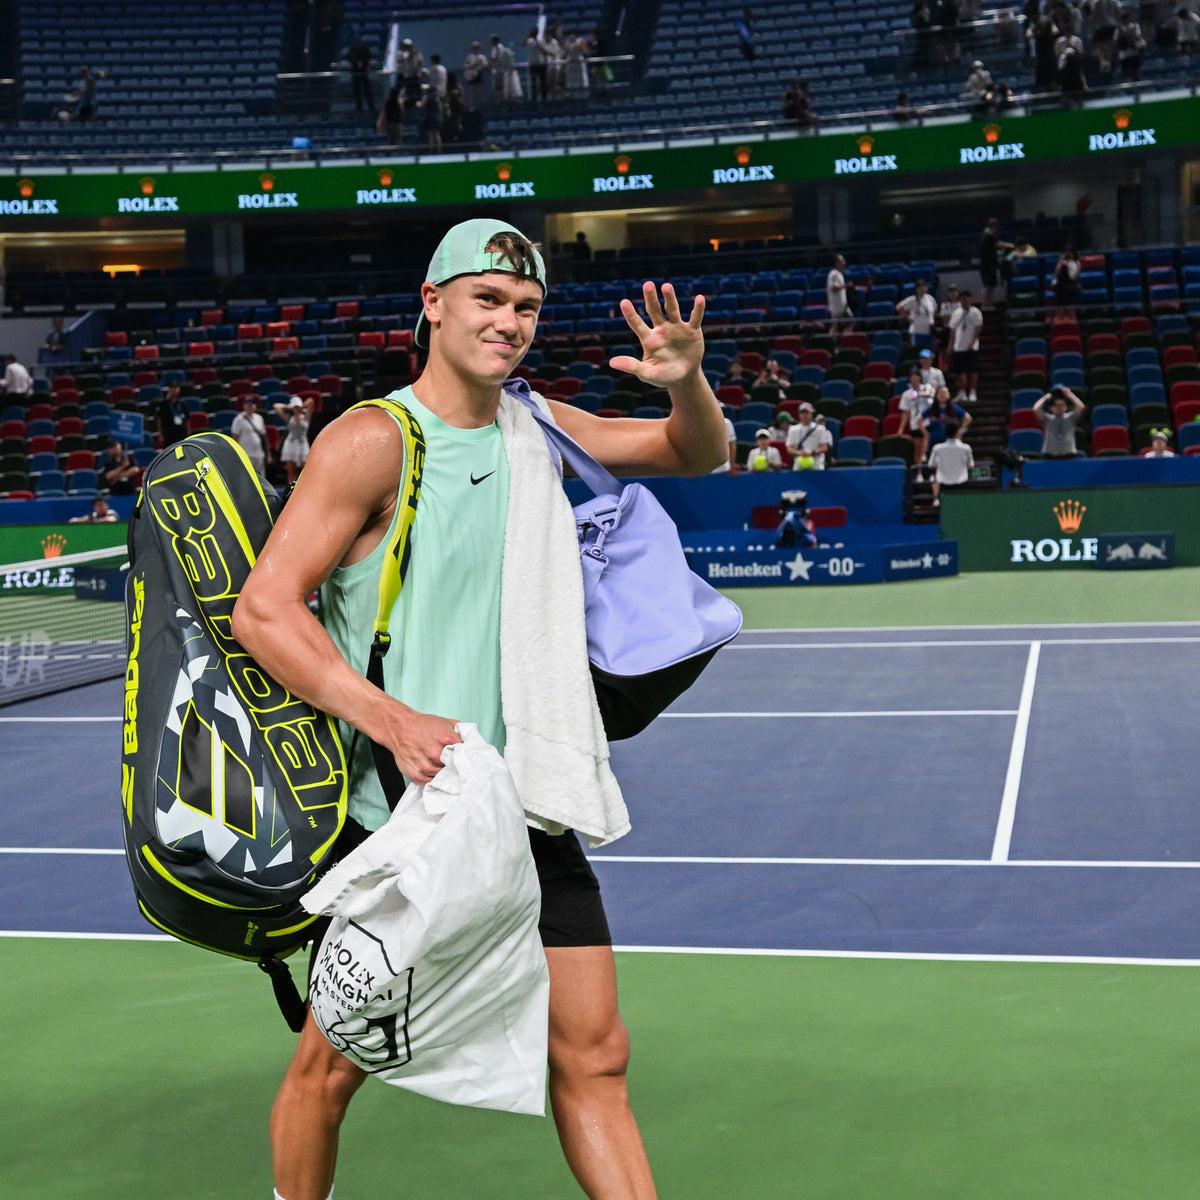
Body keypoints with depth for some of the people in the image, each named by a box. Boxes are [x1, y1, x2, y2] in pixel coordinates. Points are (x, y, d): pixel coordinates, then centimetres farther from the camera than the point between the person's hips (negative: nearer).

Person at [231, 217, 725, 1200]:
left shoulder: (536, 426, 8)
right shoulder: (373, 440, -11)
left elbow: (698, 454, 17)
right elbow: (263, 609, -17)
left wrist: (687, 383, -6)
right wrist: (394, 721, -28)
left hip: (527, 810, 5)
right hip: (396, 813, -5)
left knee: (595, 1058, 5)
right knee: (333, 1064, 9)